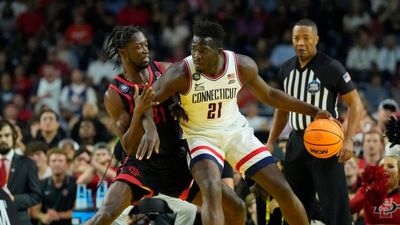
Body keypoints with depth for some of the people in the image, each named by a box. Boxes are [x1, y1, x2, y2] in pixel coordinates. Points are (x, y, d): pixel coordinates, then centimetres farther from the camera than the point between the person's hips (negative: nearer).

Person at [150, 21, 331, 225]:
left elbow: (269, 95, 4)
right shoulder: (181, 73, -24)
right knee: (212, 191, -32)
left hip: (237, 131, 4)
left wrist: (313, 111, 3)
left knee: (284, 191, 1)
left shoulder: (242, 65, -14)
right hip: (202, 137, -3)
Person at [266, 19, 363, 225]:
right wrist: (270, 143, 13)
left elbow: (355, 103, -10)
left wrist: (348, 140, -21)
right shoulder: (286, 69, 8)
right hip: (297, 140, 6)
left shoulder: (331, 68, -11)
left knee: (334, 205, -11)